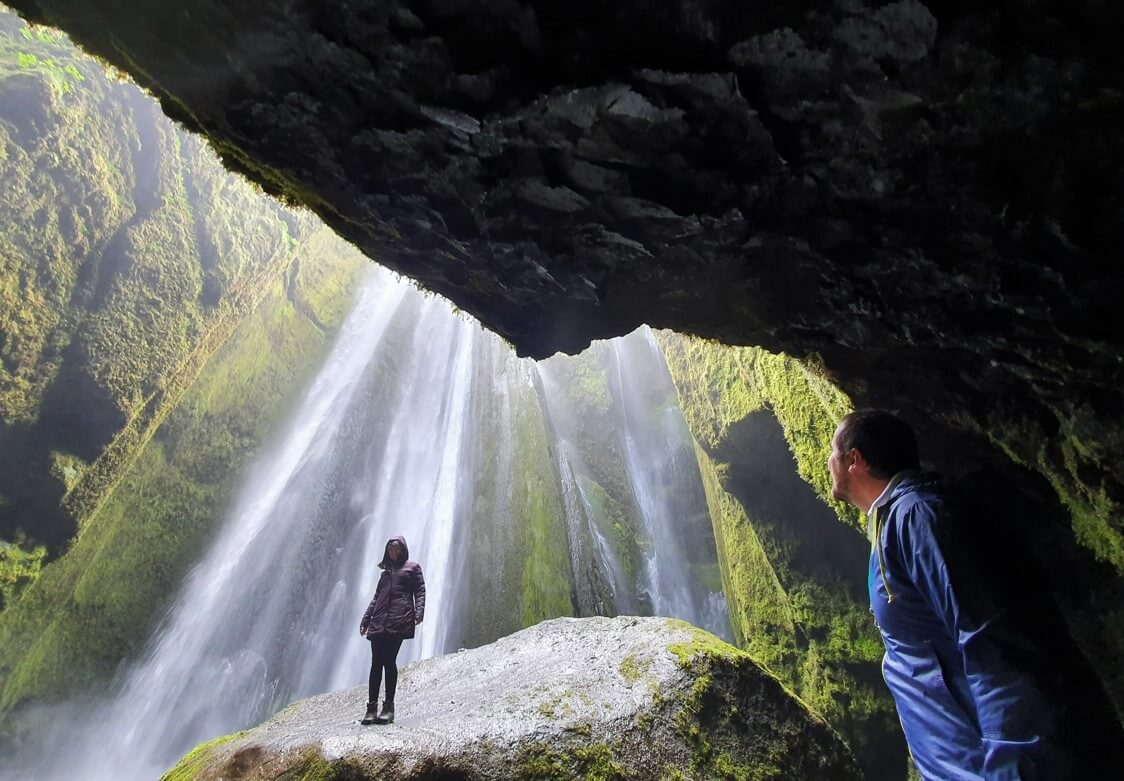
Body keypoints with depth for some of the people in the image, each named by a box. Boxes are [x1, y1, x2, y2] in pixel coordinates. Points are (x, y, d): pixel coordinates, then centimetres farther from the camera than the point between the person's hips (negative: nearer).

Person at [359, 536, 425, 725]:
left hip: (399, 622, -5)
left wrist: (419, 612, -13)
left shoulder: (412, 567, 12)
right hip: (378, 622, 5)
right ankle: (371, 707, 0)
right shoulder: (386, 571, 26)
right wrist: (365, 620, 18)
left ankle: (388, 707, -4)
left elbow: (420, 591, 3)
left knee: (389, 661, -10)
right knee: (376, 663, -1)